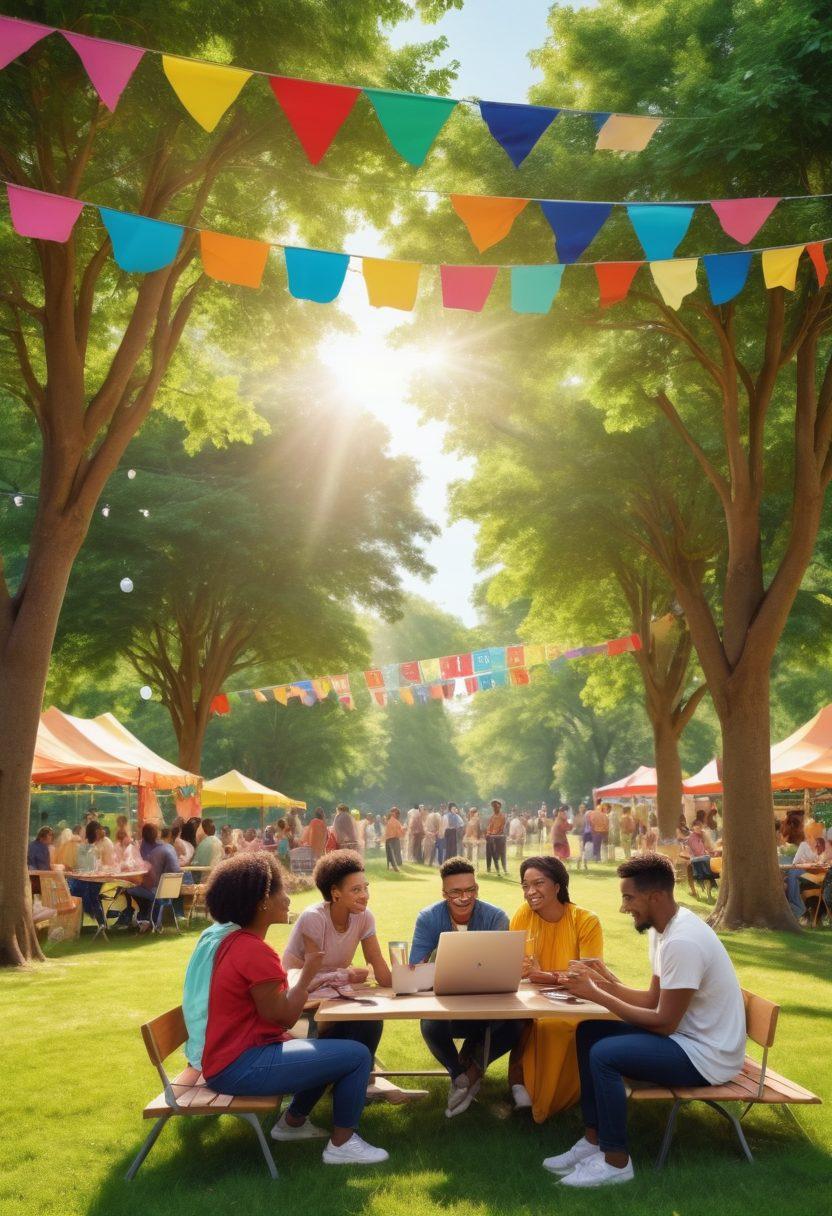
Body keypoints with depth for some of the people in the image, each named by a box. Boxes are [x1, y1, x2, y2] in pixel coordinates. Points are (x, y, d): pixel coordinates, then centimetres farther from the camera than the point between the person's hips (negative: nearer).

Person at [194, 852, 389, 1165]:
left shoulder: (233, 941, 8)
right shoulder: (255, 952, -23)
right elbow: (285, 1017, -18)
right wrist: (307, 975, -6)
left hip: (232, 1054, 10)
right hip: (241, 1067, -10)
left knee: (333, 1049, 25)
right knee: (357, 1056, -8)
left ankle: (293, 1122, 30)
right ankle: (342, 1144, 5)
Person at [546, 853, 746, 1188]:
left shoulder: (683, 942, -27)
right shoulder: (665, 928, 4)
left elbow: (664, 1023, -24)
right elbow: (654, 1000, 11)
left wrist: (597, 995, -19)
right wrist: (609, 984, -5)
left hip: (707, 1056, -10)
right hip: (686, 1035, 10)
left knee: (604, 1054, -24)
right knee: (588, 1033, 4)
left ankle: (616, 1161, -5)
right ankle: (594, 1140, 10)